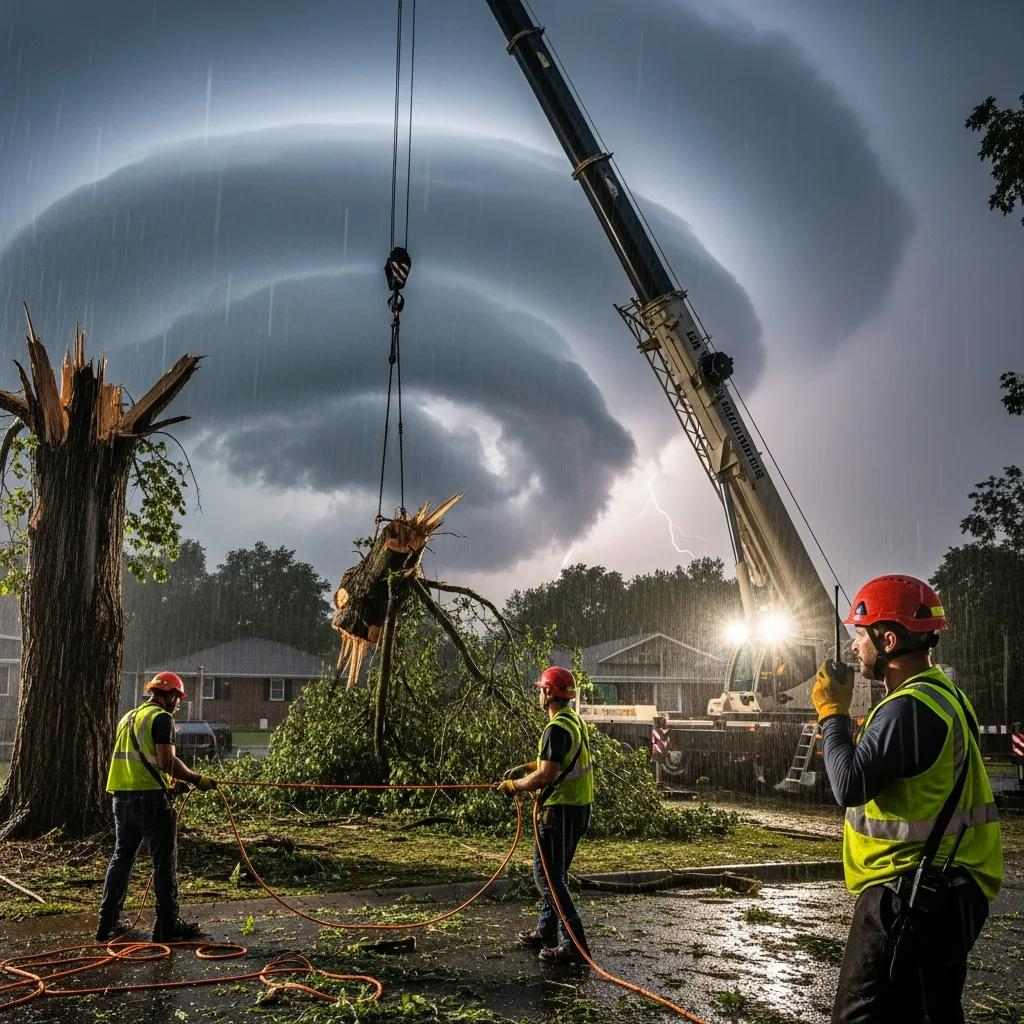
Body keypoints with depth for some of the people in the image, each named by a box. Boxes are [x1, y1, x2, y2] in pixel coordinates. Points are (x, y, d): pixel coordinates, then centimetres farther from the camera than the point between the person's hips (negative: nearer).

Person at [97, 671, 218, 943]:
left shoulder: (128, 717, 17)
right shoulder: (161, 718, -9)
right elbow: (167, 762, -18)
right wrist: (197, 779, -7)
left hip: (122, 796, 8)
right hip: (150, 798, -8)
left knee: (121, 858, 17)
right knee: (164, 862, 1)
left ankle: (108, 923, 21)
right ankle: (167, 926, 5)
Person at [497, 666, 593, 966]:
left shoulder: (557, 729, -20)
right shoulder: (576, 722, 11)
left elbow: (546, 776, -25)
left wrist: (513, 785, -12)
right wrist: (534, 764, 21)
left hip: (560, 811, -10)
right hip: (579, 807, 10)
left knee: (547, 876, -3)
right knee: (555, 874, 20)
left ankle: (575, 945, -4)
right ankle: (546, 932, 31)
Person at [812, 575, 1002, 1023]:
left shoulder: (910, 707, -22)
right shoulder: (942, 693, 12)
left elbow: (850, 785, -25)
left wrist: (833, 713, -14)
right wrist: (852, 726, 7)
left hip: (908, 895, -11)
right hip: (946, 891, 11)